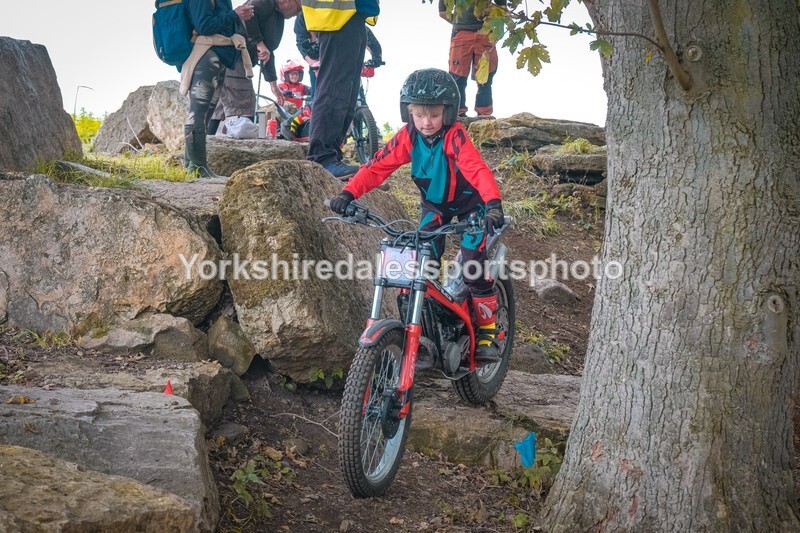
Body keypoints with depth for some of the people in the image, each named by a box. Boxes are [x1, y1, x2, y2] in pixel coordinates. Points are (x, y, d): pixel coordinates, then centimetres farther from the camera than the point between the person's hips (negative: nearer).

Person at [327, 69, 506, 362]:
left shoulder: (455, 136, -31)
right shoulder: (408, 137, -19)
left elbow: (478, 169, -45)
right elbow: (378, 166, -24)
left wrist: (494, 204, -62)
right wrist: (348, 192, -40)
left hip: (468, 201, -4)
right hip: (434, 203, 4)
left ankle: (487, 332, 0)